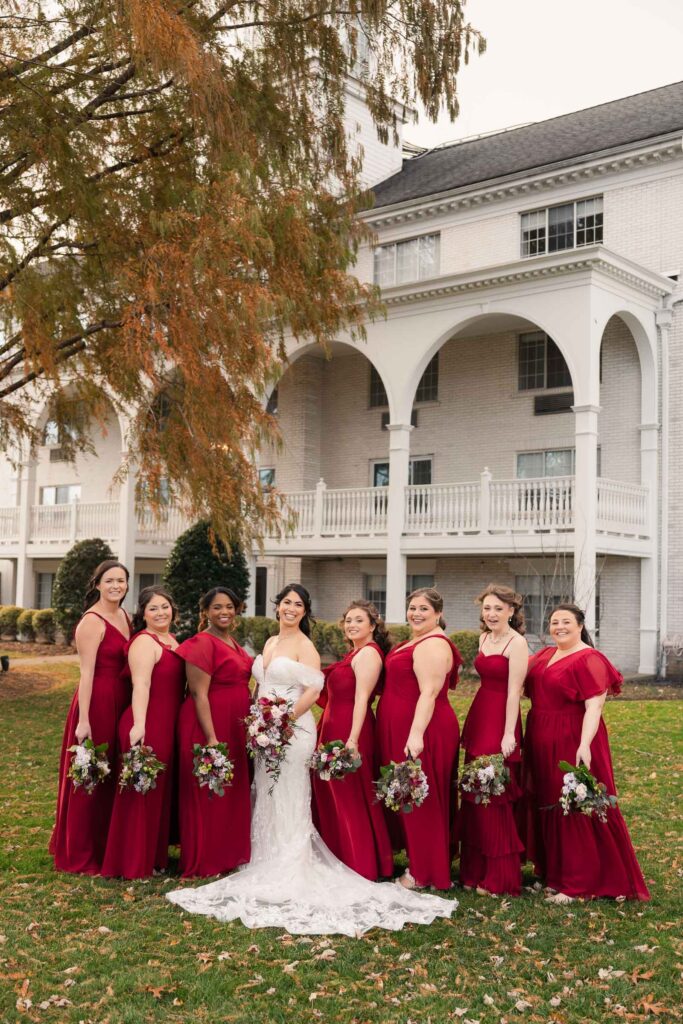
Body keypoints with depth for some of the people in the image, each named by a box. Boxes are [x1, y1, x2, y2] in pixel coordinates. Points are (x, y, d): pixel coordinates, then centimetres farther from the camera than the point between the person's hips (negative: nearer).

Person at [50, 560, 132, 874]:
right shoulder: (92, 622, -13)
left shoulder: (124, 617, 10)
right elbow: (86, 673, -17)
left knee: (112, 777, 16)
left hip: (120, 704, 8)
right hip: (98, 704, -8)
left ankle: (105, 846, 30)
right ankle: (80, 856, 15)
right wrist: (83, 720, -21)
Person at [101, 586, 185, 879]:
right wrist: (139, 725, -34)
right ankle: (134, 864, 9)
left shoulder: (171, 641, 14)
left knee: (162, 790, 16)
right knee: (143, 792, -1)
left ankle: (155, 856, 29)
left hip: (169, 726, 9)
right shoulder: (144, 642, -13)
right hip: (147, 726, -9)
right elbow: (141, 685, -24)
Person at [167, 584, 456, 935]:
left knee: (287, 804, -3)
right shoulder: (270, 643, 15)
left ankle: (288, 878, 3)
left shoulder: (304, 646, -7)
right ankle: (269, 869, 20)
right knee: (267, 801, 11)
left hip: (293, 732, -8)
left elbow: (313, 691, -16)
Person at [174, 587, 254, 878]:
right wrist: (212, 738, -23)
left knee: (233, 792, 14)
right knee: (208, 794, 0)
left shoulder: (232, 643, 13)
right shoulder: (202, 643, -13)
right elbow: (199, 694, -18)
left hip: (236, 728, 9)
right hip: (208, 726, -8)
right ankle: (204, 863, 11)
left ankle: (230, 854, 26)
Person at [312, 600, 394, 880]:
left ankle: (361, 866, 5)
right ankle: (341, 859, 26)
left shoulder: (368, 653, -12)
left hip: (348, 730, -10)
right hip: (334, 728, 10)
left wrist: (353, 739, -26)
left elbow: (362, 697, -20)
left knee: (350, 799, -3)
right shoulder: (355, 653, 19)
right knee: (331, 797, 16)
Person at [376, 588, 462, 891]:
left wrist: (417, 734, -31)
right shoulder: (416, 641, 17)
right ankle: (419, 863, 26)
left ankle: (424, 873, 8)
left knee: (421, 801, -1)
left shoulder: (432, 645, -16)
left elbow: (429, 693, -24)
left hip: (420, 732, -10)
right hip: (400, 730, 10)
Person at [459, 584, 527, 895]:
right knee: (474, 796, 12)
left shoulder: (517, 643, -12)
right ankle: (476, 870, 23)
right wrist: (472, 724, 16)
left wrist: (508, 734, -22)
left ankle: (500, 877, 9)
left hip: (500, 721, -8)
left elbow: (514, 691, -17)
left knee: (495, 799, -2)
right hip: (478, 718, 8)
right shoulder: (484, 638, 11)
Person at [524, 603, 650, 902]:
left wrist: (585, 744, -30)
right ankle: (553, 870, 28)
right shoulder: (544, 655, 11)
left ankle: (578, 883, 7)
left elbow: (594, 706, -20)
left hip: (572, 743, -8)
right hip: (543, 744, 8)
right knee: (547, 807, 15)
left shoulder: (589, 659, -13)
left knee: (575, 811, -2)